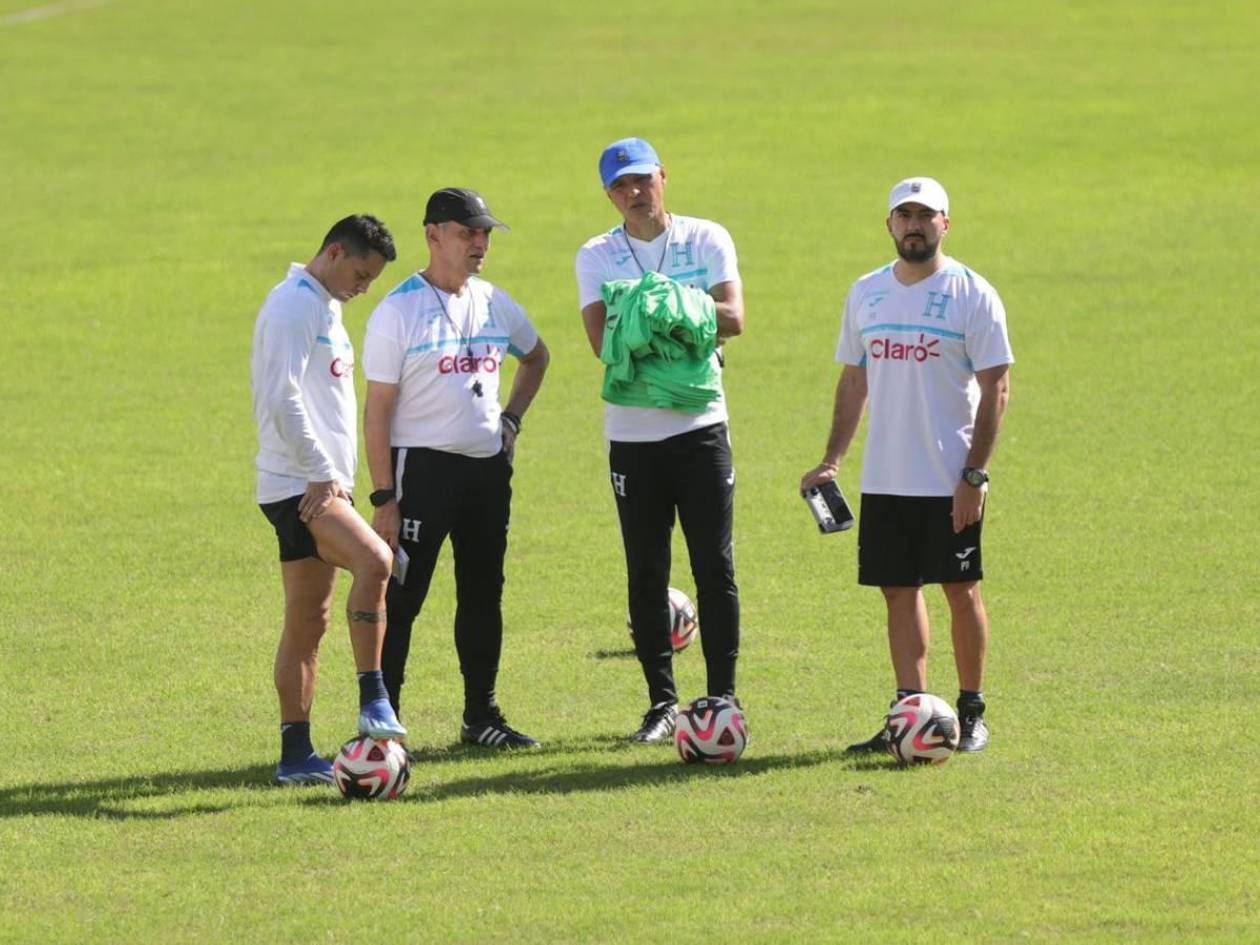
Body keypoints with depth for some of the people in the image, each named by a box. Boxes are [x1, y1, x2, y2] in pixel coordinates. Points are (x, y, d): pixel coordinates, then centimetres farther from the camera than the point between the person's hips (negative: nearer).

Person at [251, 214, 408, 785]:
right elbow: (282, 400, -20)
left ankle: (296, 756, 9)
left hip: (321, 486, 10)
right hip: (297, 484, -10)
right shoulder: (294, 305, -11)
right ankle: (373, 703, -28)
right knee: (374, 560, -29)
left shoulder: (325, 308, 20)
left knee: (309, 623, 8)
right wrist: (322, 474, -22)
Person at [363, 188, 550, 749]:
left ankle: (481, 716, 21)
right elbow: (378, 410, -10)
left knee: (484, 594, 12)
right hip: (423, 466, -6)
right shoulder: (398, 312, -9)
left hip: (489, 467, 6)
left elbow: (536, 356, 31)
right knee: (402, 597, -7)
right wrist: (384, 497, -15)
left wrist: (512, 418, 16)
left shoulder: (495, 304, 9)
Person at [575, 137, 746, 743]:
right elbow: (603, 340, -9)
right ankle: (662, 702, 11)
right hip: (633, 435, 1)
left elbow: (733, 318, -10)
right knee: (646, 575, 4)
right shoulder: (597, 257, 5)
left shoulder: (707, 240, 4)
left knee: (714, 568, -3)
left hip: (701, 427, -1)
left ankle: (722, 697, 3)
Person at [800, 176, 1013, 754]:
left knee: (962, 590, 2)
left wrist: (975, 474, -14)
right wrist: (831, 460, 8)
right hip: (884, 480, 5)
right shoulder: (866, 294, 9)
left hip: (951, 482, -5)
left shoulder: (971, 295, -6)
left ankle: (971, 714, 12)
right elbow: (853, 381, 16)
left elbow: (995, 389, -8)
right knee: (900, 592, 5)